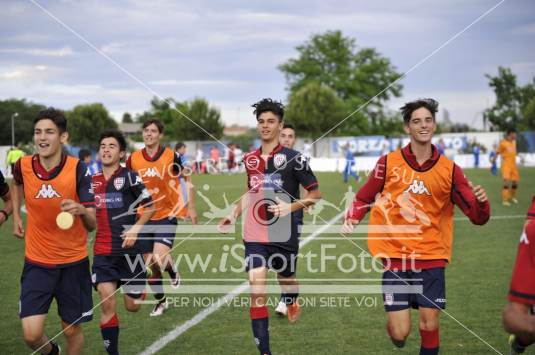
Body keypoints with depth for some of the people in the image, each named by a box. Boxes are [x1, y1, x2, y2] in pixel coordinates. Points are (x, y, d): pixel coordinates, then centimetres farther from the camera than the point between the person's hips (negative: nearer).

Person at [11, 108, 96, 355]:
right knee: (31, 334, -7)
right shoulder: (23, 166, -8)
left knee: (72, 330, 8)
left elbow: (92, 225, -17)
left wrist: (81, 211, -38)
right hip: (36, 263, 1)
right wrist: (16, 216, 13)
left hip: (73, 263, -1)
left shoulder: (78, 169, -15)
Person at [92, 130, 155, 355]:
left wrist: (135, 228, -14)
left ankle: (139, 286, 41)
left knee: (132, 306, 6)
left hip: (129, 250, -3)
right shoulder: (92, 181, 6)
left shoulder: (129, 177, -7)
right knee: (106, 303, -9)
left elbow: (151, 207, -3)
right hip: (102, 252, 3)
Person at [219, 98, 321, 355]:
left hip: (284, 235, -2)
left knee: (286, 278, 19)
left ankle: (293, 304, 57)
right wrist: (234, 215, 14)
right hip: (254, 235, 3)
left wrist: (291, 206, -20)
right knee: (257, 290, -9)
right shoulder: (250, 159, 6)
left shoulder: (292, 158, -9)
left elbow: (315, 193, -6)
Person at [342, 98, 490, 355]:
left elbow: (478, 217, -2)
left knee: (429, 326, -2)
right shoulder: (389, 163, -3)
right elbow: (364, 198, 9)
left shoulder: (449, 170, -2)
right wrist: (351, 220, -10)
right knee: (400, 333, -4)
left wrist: (482, 202, -23)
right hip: (395, 258, -1)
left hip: (431, 258, 1)